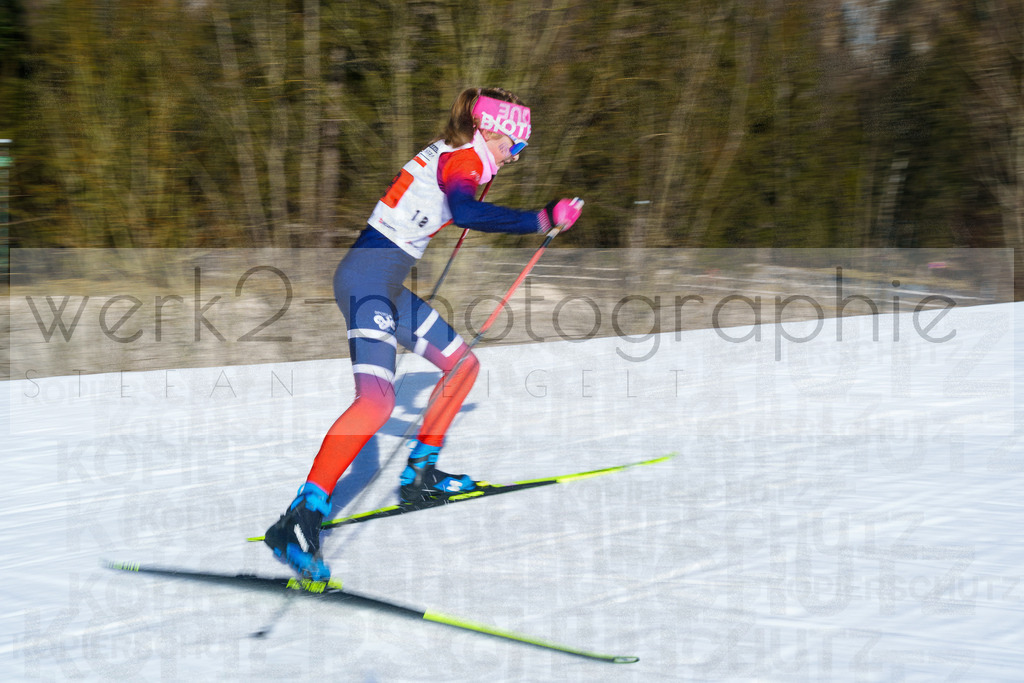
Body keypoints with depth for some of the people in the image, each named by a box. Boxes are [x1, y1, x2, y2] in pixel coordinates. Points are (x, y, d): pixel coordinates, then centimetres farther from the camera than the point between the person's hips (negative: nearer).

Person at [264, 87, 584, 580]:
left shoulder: (447, 153, 18)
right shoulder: (463, 158, -10)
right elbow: (466, 212, -32)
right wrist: (542, 220, -28)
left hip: (389, 284, 11)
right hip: (369, 276, -11)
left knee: (463, 363, 21)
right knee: (377, 399, -27)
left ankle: (420, 473, 28)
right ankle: (301, 520, -34)